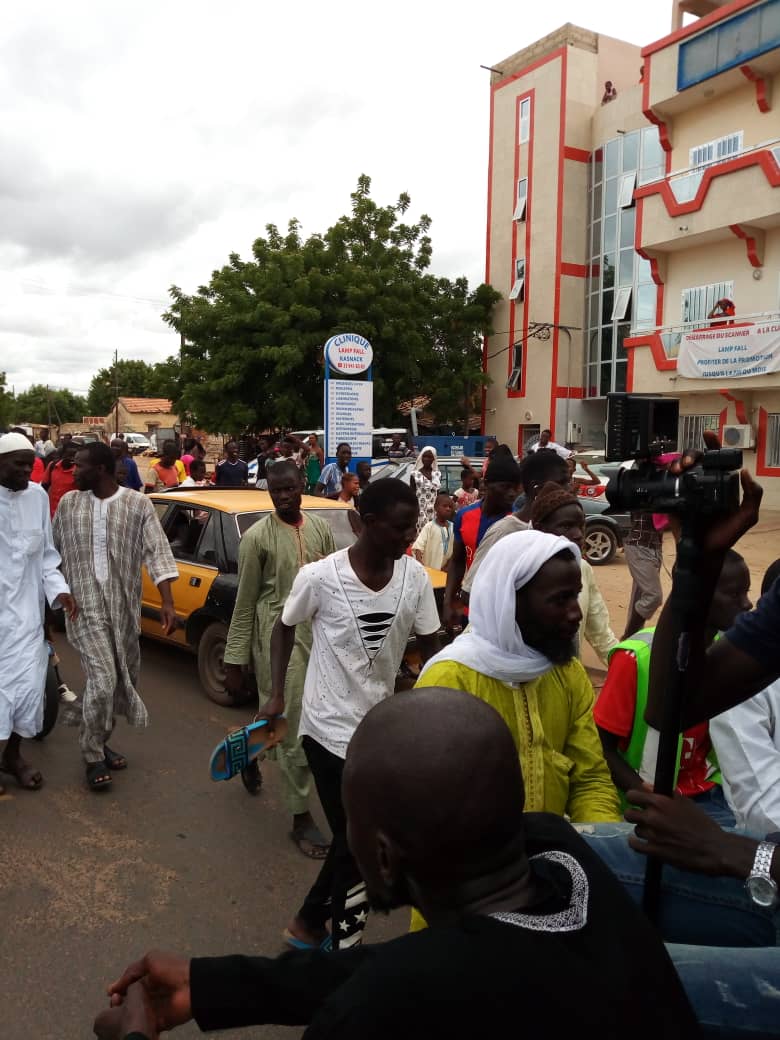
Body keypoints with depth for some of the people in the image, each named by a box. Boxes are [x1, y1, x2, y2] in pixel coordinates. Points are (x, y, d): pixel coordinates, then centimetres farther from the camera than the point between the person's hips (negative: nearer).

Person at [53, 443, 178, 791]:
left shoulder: (138, 505, -4)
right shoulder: (68, 503, 2)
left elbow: (157, 553, -10)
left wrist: (167, 602, -18)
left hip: (124, 605, 2)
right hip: (85, 604, -1)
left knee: (123, 679, 12)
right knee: (103, 679, -12)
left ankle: (98, 741, 34)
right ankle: (93, 757, 6)